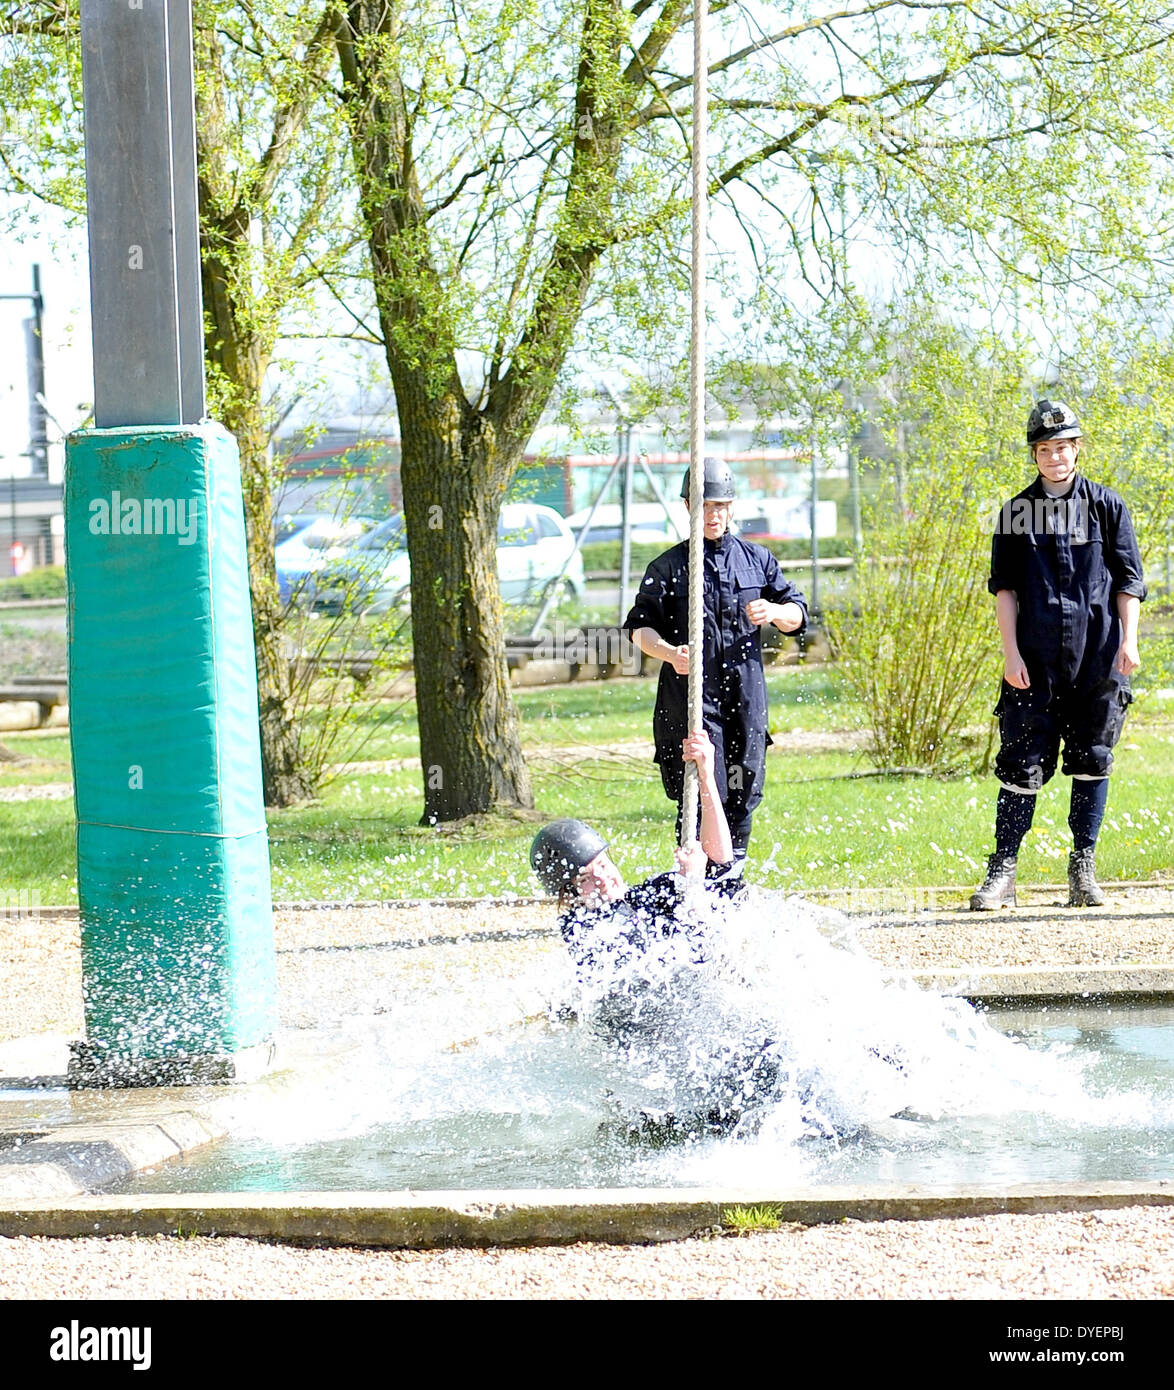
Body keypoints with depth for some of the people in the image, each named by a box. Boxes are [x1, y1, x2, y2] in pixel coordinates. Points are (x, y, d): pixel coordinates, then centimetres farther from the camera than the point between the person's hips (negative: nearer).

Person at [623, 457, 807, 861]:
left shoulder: (758, 559, 13)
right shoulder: (668, 567, 4)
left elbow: (798, 615, 17)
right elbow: (640, 627, -1)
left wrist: (774, 612, -7)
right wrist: (669, 652, -22)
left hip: (747, 693, 4)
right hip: (691, 693, -3)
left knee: (743, 793, 6)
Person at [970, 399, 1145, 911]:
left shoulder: (1107, 506, 7)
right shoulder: (1017, 513, 8)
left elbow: (1128, 580, 4)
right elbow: (1004, 587, 6)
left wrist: (1128, 641, -8)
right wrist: (1011, 652, -4)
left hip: (1097, 657, 0)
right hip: (1035, 658, 0)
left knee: (1091, 761, 4)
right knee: (1022, 764, -3)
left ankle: (1083, 869, 12)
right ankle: (1002, 872, 0)